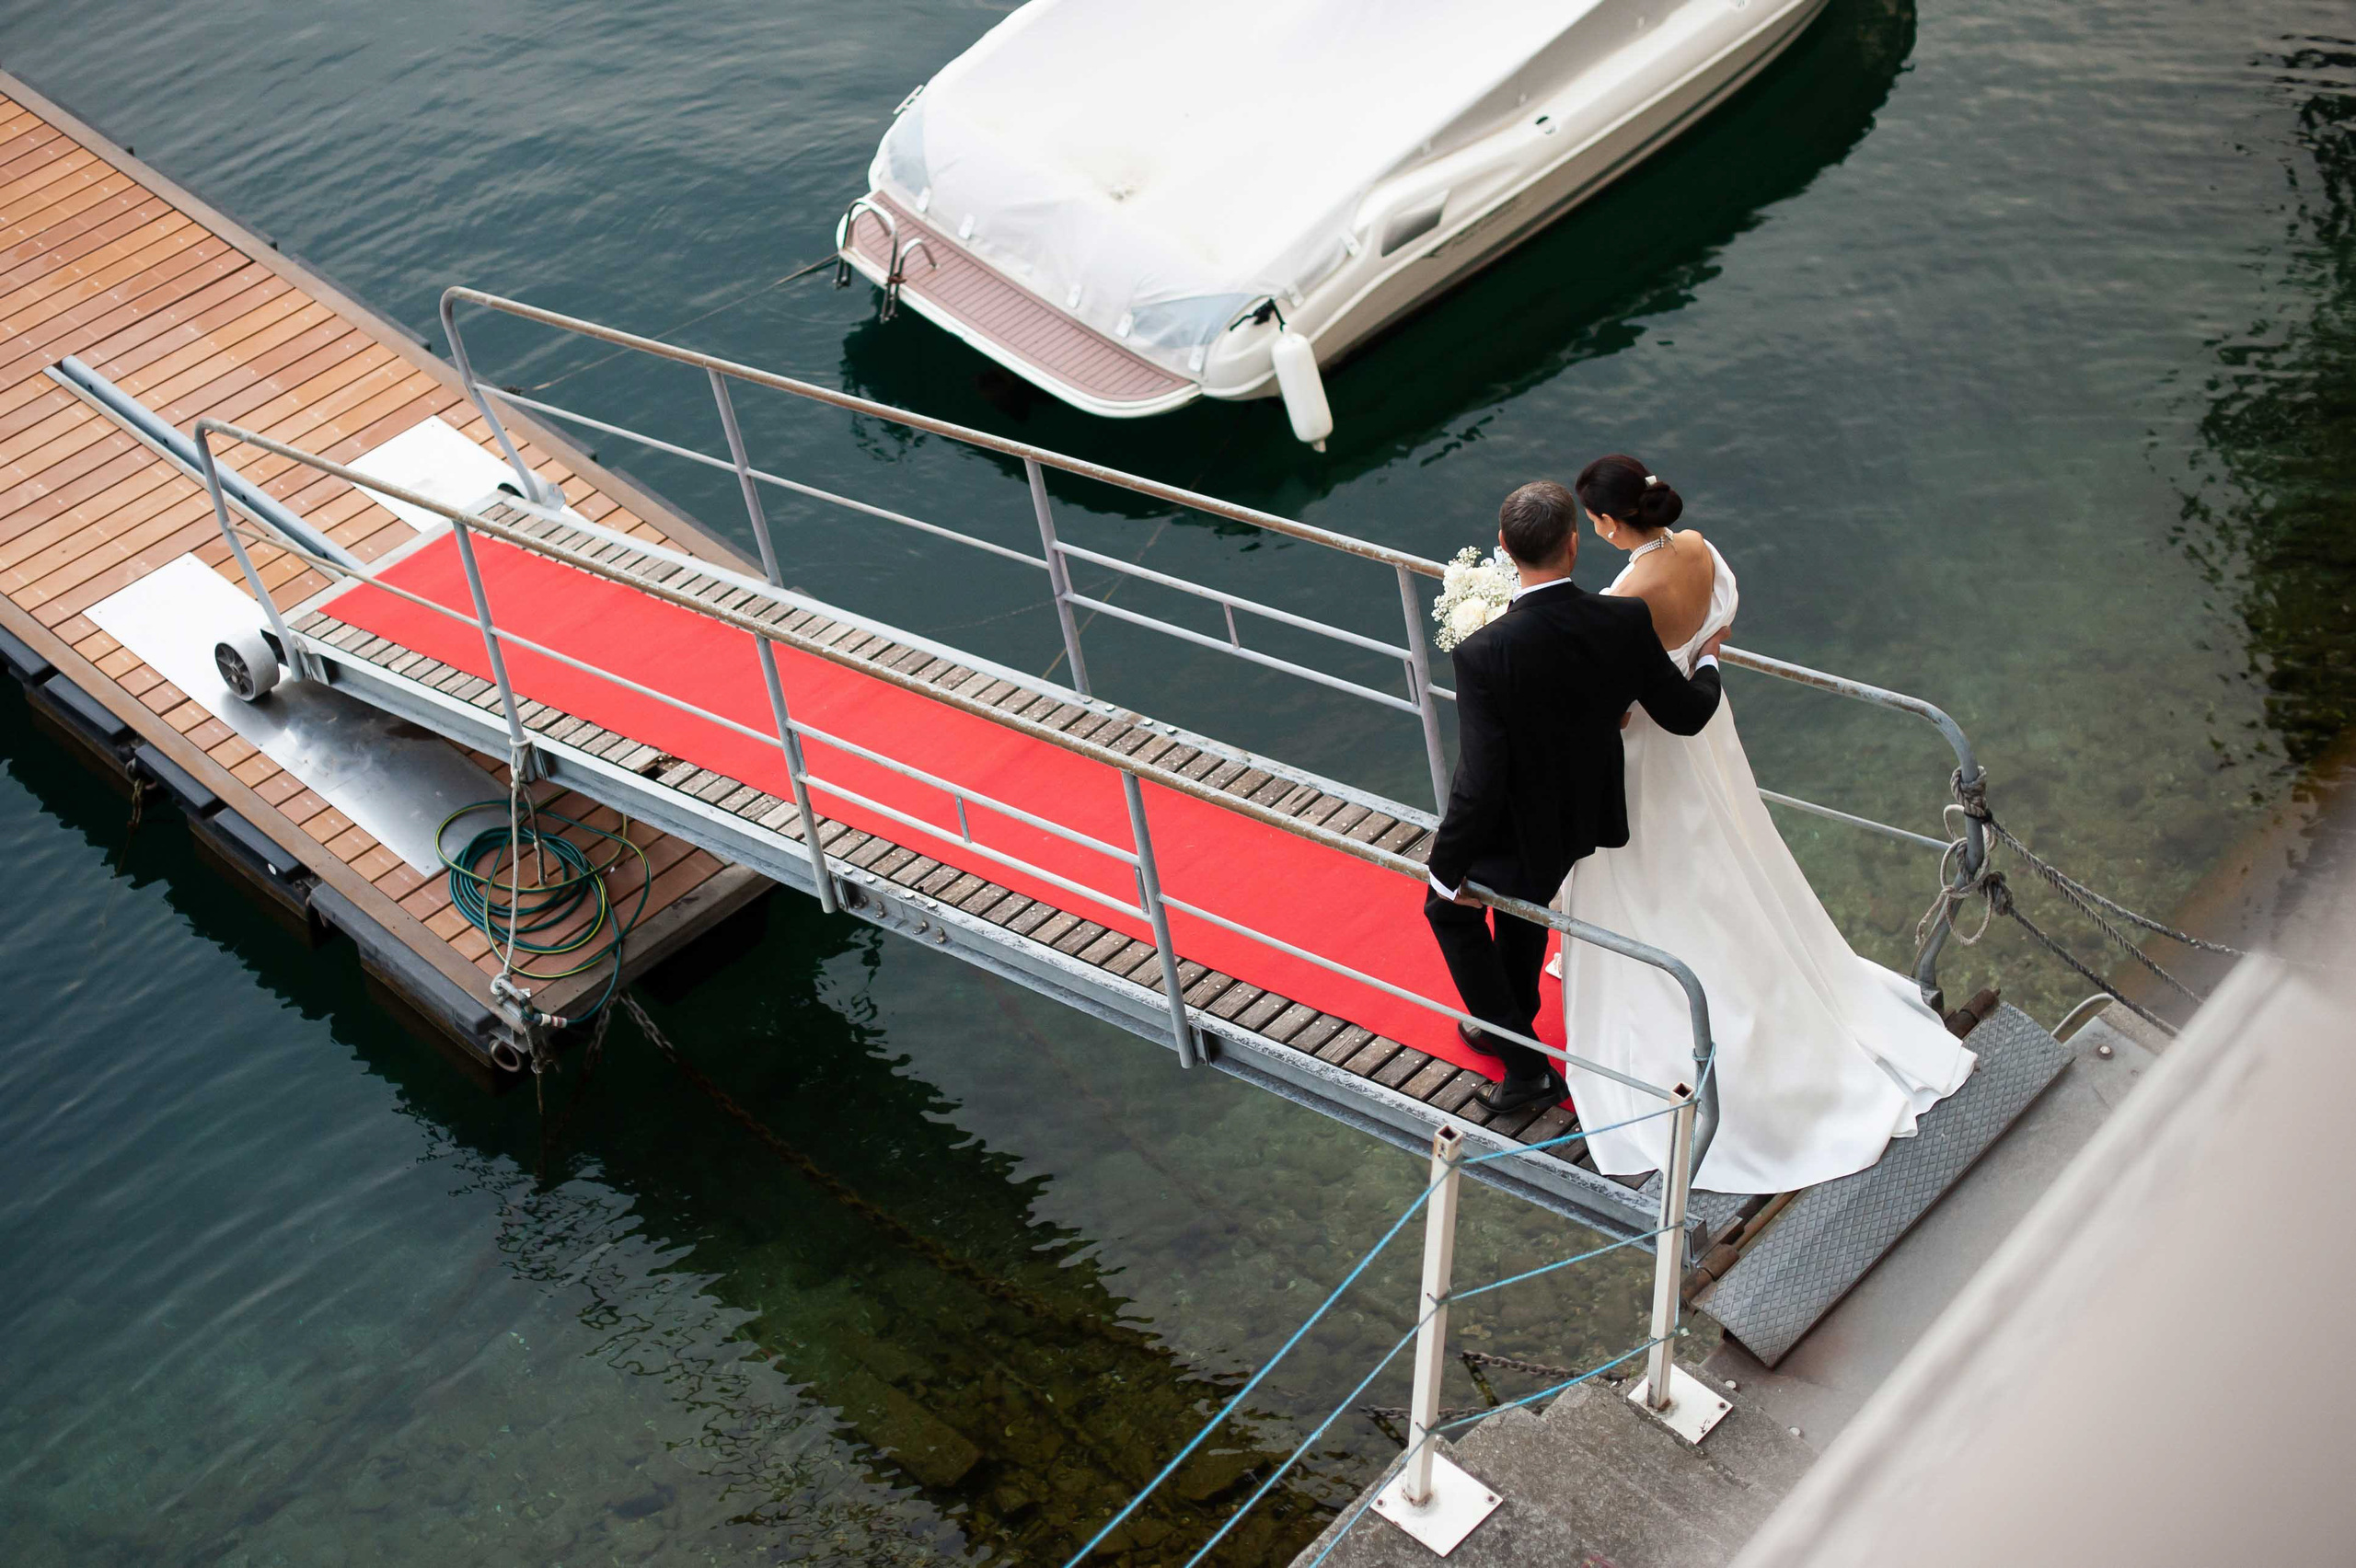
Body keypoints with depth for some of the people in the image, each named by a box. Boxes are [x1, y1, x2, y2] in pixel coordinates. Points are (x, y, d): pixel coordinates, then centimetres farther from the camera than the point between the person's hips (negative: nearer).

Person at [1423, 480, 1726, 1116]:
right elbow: (1685, 714, -7)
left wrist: (1447, 868, -17)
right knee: (1522, 904, 34)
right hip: (1589, 818, 5)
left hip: (1520, 829, -5)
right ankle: (1511, 1024, 57)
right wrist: (1707, 662, 15)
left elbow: (1479, 782, -32)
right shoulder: (1627, 621, -22)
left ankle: (1524, 1063, 28)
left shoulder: (1484, 652, -34)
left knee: (1450, 910, 26)